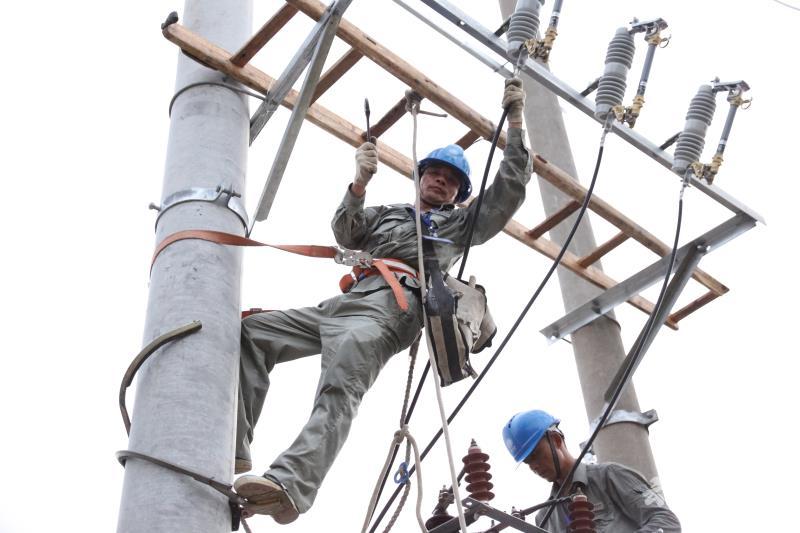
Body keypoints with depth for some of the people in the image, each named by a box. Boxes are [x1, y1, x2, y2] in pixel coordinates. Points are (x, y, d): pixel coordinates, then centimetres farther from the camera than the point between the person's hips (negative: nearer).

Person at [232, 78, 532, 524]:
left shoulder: (462, 223, 29)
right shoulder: (385, 214, 38)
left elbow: (511, 190, 20)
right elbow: (346, 235, 20)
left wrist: (516, 121, 18)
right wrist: (360, 183, 5)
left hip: (394, 304, -6)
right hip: (343, 303, 6)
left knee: (340, 389, -33)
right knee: (251, 331, -13)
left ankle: (290, 486, -55)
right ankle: (233, 448, -21)